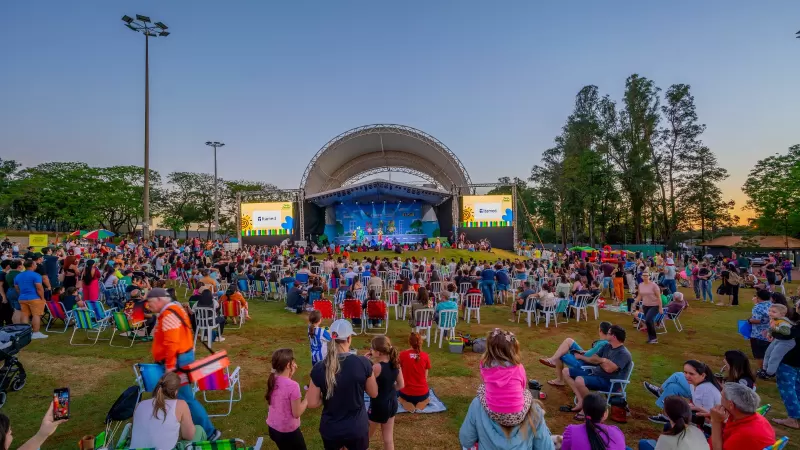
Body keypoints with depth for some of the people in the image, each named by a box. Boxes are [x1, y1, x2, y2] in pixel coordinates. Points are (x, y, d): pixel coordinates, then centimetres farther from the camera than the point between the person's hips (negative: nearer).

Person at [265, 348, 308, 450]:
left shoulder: (273, 380, -7)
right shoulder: (292, 385, -27)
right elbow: (297, 413, -20)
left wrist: (290, 374, 2)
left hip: (272, 428, 7)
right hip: (288, 431, -7)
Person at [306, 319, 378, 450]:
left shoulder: (319, 368, -16)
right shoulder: (363, 363, -19)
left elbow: (312, 403, -9)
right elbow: (374, 393, -5)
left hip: (330, 430, 1)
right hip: (357, 428, -1)